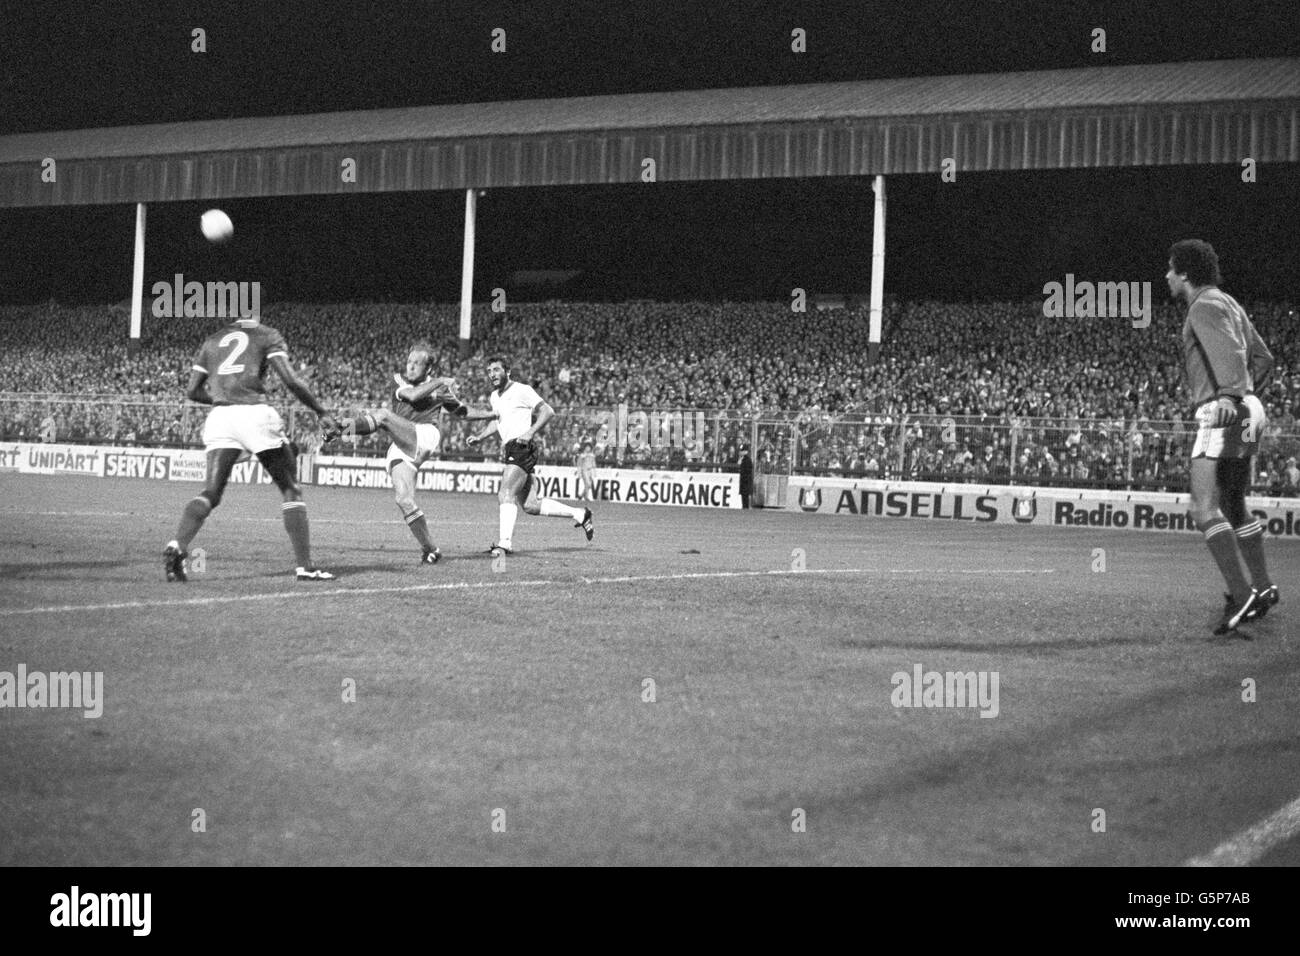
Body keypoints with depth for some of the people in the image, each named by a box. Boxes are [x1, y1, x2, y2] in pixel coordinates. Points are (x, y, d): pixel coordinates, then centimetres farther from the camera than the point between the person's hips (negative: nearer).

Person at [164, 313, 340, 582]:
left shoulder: (212, 341, 21)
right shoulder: (267, 336, 10)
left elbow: (193, 392, 18)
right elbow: (290, 380, -2)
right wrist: (321, 413, 6)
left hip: (219, 417, 3)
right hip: (255, 414, -3)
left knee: (211, 491, 5)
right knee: (291, 489, 7)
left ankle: (177, 545, -20)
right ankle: (305, 566, 1)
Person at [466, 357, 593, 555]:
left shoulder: (521, 390, -6)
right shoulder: (494, 397, 19)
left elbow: (547, 411, -10)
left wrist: (530, 433, -21)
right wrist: (479, 437, 23)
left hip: (522, 449, -9)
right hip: (509, 452, 9)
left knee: (505, 495, -22)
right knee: (530, 505, 7)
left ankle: (505, 542, -29)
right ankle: (579, 514, 19)